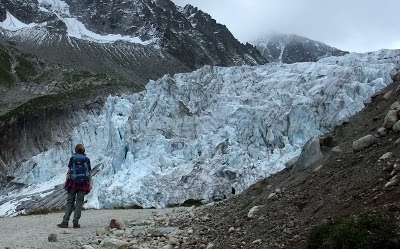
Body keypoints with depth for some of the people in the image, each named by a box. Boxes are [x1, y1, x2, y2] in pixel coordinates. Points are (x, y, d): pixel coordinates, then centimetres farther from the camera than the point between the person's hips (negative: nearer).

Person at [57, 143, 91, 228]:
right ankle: (75, 222, 2)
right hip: (83, 184, 0)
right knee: (79, 202, 4)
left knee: (70, 202, 7)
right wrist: (89, 185, 4)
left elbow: (69, 172, -2)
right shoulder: (87, 159, 3)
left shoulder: (72, 158, 2)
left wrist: (66, 183, 3)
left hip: (73, 183, 0)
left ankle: (65, 221, 4)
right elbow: (89, 173, 1)